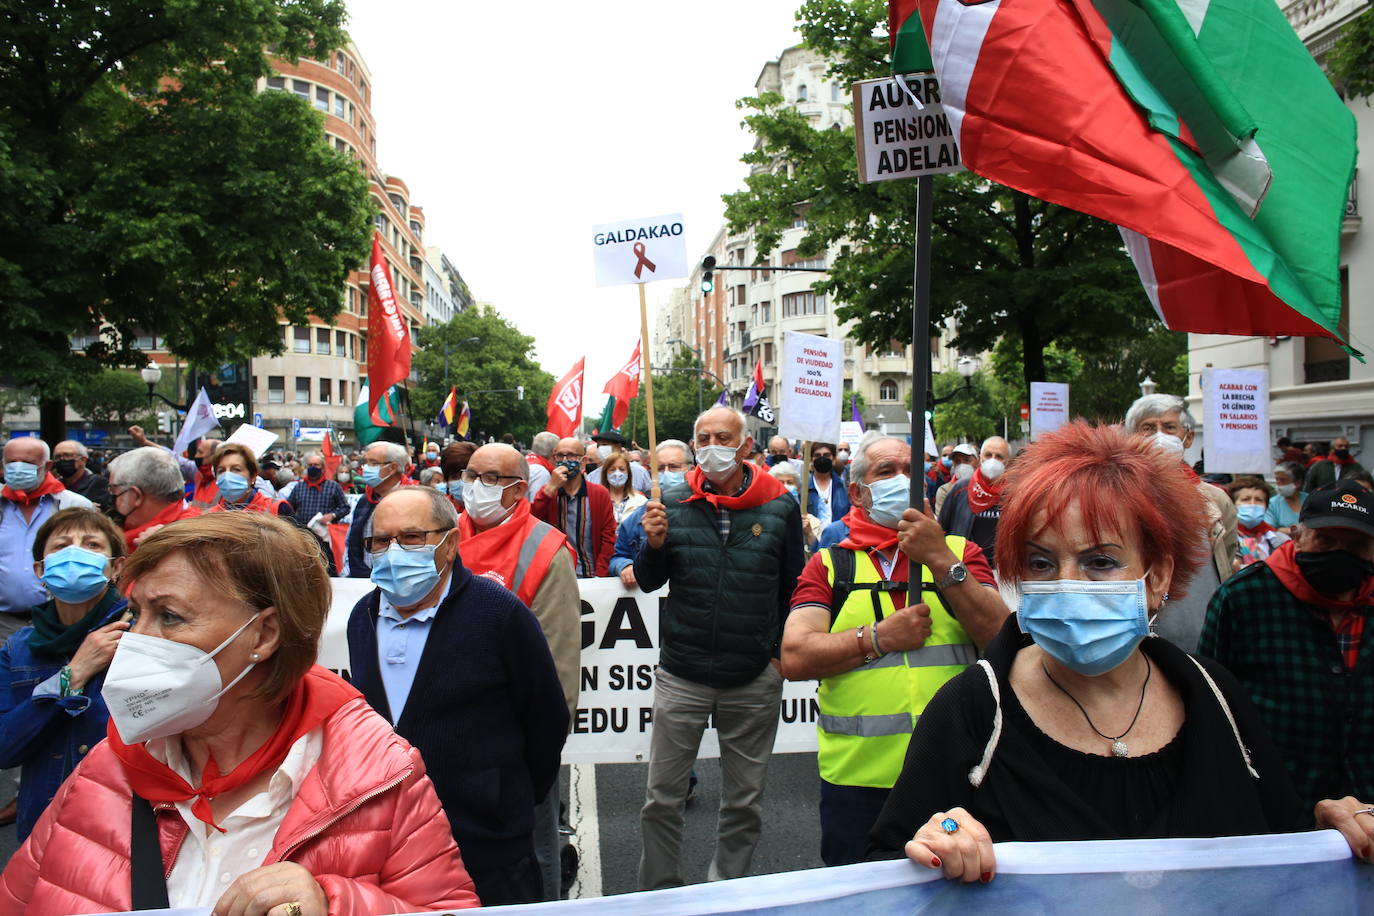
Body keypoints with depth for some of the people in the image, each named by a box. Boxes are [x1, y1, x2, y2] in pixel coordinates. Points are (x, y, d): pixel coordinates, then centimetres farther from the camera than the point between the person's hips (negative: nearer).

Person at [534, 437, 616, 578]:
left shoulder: (600, 494, 2)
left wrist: (599, 576, -11)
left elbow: (608, 538, -1)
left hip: (589, 577, -1)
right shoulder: (546, 493, 7)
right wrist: (550, 488, -15)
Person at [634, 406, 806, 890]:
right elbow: (648, 582, 1)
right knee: (661, 799, 9)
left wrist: (780, 653, -1)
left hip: (754, 681, 0)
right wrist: (654, 544, -18)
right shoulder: (673, 502, -2)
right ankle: (659, 894, 30)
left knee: (744, 801, 15)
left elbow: (792, 588, 3)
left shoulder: (780, 506, -4)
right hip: (681, 676, 0)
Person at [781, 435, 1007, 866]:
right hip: (856, 776, 0)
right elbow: (795, 659, -7)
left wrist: (942, 561, -15)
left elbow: (1001, 637, -8)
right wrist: (879, 638, -13)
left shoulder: (960, 552, 9)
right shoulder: (829, 564, 5)